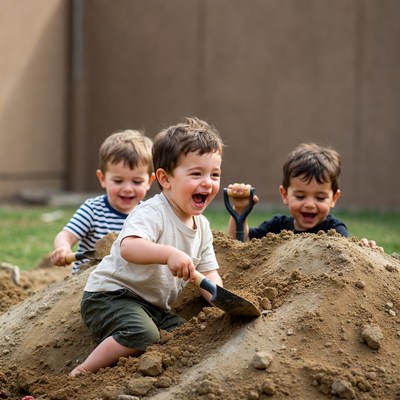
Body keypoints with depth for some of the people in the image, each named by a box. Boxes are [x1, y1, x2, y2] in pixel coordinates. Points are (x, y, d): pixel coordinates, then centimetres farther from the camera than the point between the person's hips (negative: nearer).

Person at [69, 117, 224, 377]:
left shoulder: (202, 227, 7)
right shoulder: (152, 214, -21)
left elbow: (209, 274, 8)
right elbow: (128, 247, -40)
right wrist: (169, 254, -56)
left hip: (154, 306, 8)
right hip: (111, 294, -8)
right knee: (142, 335, -32)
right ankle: (81, 374, -17)